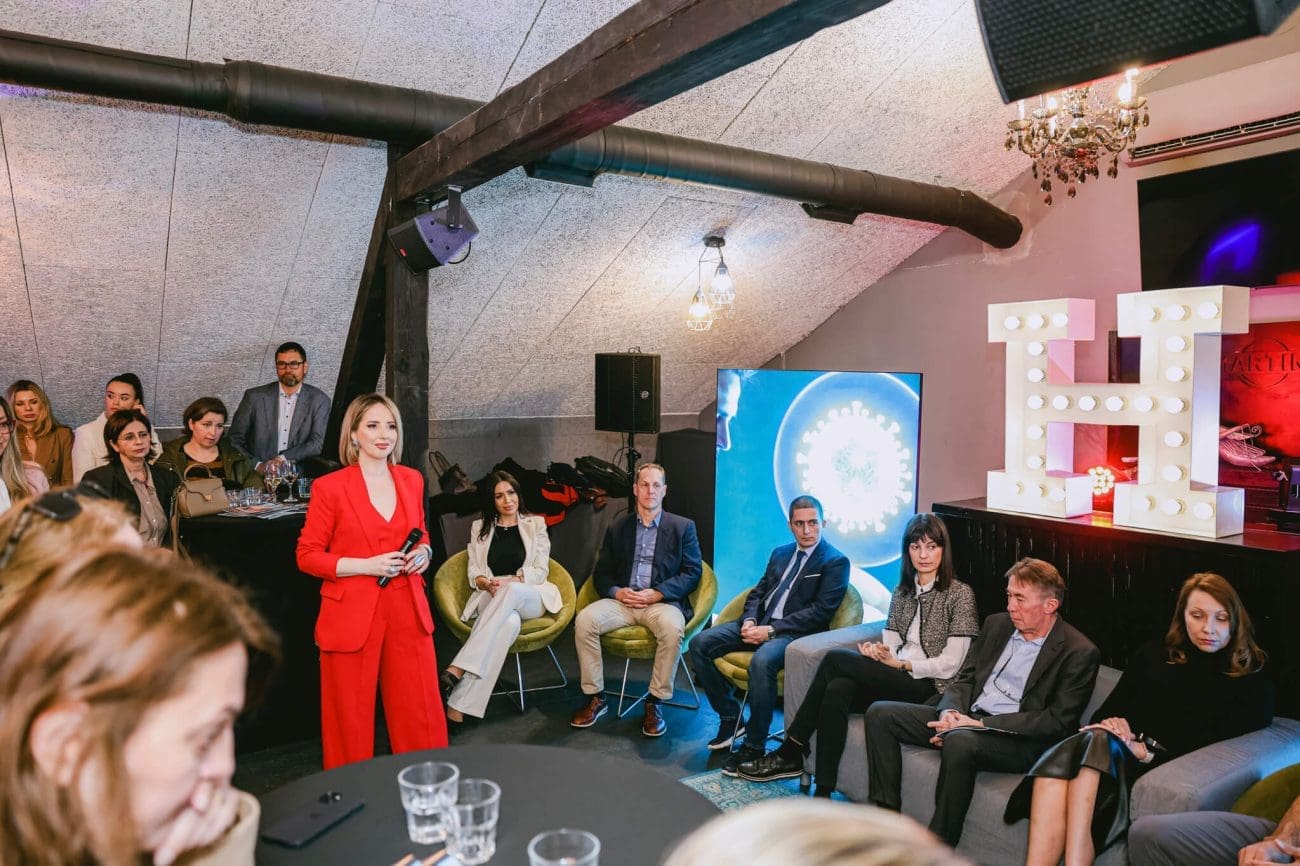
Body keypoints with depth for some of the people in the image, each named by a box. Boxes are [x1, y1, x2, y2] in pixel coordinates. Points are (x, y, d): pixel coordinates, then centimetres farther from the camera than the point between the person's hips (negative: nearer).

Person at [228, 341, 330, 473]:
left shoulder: (319, 401, 4)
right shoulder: (254, 397, 5)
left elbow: (317, 444, -2)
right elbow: (233, 441, 5)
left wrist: (283, 459, -14)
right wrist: (257, 465, -10)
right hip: (258, 474, 0)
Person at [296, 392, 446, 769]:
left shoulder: (412, 480, 8)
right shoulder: (329, 487, -7)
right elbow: (307, 556, -4)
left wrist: (423, 552, -2)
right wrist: (367, 565, -16)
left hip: (408, 611, 4)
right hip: (352, 615, -4)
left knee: (423, 715, 8)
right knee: (351, 721, 8)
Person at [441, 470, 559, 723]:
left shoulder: (535, 524, 14)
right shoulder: (480, 527, 18)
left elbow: (540, 571, 5)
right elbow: (473, 572, 11)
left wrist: (508, 583, -13)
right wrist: (487, 583, -14)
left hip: (530, 597, 0)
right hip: (490, 598, 0)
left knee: (512, 591, -42)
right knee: (509, 622, -41)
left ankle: (456, 670, -49)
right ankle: (458, 705, -50)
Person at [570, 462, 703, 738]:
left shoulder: (683, 527, 8)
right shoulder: (618, 528, 16)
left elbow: (692, 572, 0)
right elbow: (601, 572, 14)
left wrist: (657, 593, -14)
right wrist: (617, 591, -9)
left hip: (662, 601, -3)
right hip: (622, 600, 3)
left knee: (672, 628, -36)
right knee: (585, 619, -26)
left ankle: (654, 703, -18)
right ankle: (595, 698, -11)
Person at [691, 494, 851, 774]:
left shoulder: (835, 561, -2)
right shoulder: (780, 553, 20)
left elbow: (821, 612, -12)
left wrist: (771, 629, -18)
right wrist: (750, 620, -4)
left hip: (795, 632, -7)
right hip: (760, 623, 7)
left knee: (761, 661, -38)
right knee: (700, 644, -10)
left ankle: (754, 746, -20)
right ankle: (730, 718, 4)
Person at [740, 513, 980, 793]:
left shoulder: (960, 593, -2)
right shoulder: (902, 592, 17)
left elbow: (950, 665, -8)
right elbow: (891, 647, 10)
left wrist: (900, 664, -13)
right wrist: (878, 653, -12)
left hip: (928, 688, -5)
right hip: (896, 680, 5)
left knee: (836, 658, -23)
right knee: (837, 690, -28)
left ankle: (791, 753, -13)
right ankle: (822, 793, -23)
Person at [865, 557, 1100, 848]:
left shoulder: (1080, 653, -8)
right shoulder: (997, 624, 11)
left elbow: (1058, 722, -13)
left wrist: (981, 723, -19)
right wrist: (950, 712, -9)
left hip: (1022, 741, -7)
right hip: (967, 718, 7)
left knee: (960, 741, -39)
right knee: (880, 714, -6)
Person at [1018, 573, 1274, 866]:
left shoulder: (1253, 685, 11)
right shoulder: (1154, 655, 21)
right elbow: (1108, 710, 17)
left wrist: (1148, 752, -13)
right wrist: (1110, 725, -8)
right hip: (1116, 751, 3)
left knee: (1095, 744, -36)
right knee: (1060, 760, -33)